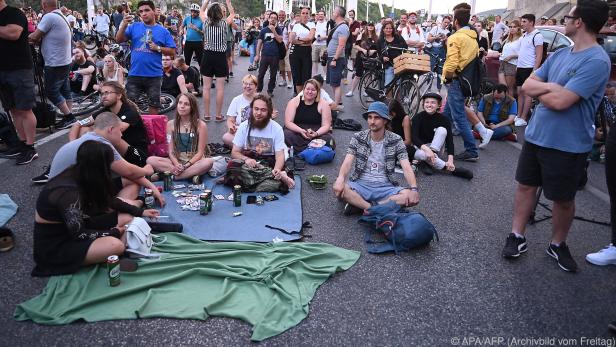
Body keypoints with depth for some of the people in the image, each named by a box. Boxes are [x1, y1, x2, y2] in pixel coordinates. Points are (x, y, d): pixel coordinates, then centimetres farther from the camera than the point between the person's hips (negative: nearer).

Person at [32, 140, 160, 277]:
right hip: (55, 246, -9)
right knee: (114, 246, -31)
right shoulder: (68, 192, -31)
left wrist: (140, 212, 11)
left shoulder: (79, 175, -6)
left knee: (127, 219, -3)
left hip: (73, 228, 9)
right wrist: (114, 232, -11)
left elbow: (109, 200, 9)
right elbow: (79, 234, -23)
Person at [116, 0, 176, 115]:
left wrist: (158, 48, -12)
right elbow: (119, 40, -2)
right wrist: (124, 25, -16)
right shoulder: (134, 27, 6)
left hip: (154, 75, -1)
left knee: (154, 105, 9)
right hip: (134, 74, 1)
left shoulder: (163, 31, 3)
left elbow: (172, 51, 2)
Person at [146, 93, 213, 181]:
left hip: (194, 162, -2)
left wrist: (186, 165, -20)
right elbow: (171, 151, 2)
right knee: (151, 160, -22)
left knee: (208, 162, -36)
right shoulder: (171, 124, 5)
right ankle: (192, 174, -26)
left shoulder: (201, 125, -3)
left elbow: (200, 152, -6)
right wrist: (177, 165, -18)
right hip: (176, 161, 2)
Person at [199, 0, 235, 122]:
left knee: (206, 87, 5)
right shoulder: (224, 23, -5)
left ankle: (206, 115, 9)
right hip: (221, 57, -2)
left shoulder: (206, 23, -1)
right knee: (220, 88, 2)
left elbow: (202, 11, 21)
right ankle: (219, 115, 6)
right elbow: (232, 13, 15)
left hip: (208, 56, 2)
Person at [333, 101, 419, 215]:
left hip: (385, 187, 1)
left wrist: (414, 189, -28)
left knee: (411, 197, -28)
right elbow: (348, 162, -11)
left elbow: (406, 167, -9)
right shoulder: (358, 138, 1)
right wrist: (341, 179, -33)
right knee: (338, 189, -30)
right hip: (361, 184, -1)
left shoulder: (396, 141, -1)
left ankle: (360, 205, -27)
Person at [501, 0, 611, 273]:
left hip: (568, 145, -7)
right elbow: (527, 86, 3)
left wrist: (539, 90, -7)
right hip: (536, 135, 7)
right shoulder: (559, 54, 6)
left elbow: (560, 102, -26)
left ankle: (558, 245, 30)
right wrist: (551, 88, -16)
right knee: (526, 185, 12)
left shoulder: (596, 61, -19)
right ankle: (517, 236, 25)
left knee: (563, 198, 10)